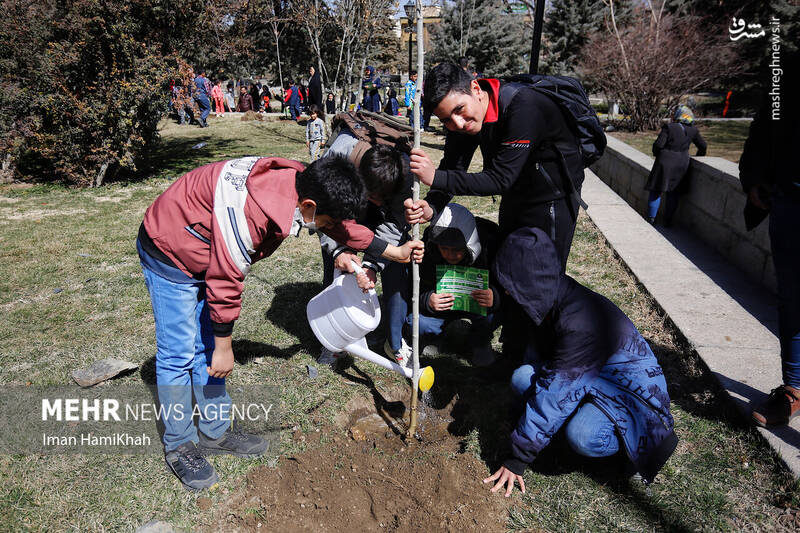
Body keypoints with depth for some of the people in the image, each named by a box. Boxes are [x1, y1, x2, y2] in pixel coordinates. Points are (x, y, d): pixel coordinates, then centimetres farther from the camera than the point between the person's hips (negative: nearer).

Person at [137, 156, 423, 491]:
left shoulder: (300, 184, -14)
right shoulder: (247, 211, -39)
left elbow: (341, 226, 3)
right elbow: (225, 282, -30)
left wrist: (395, 252, 6)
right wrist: (223, 348, -18)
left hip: (205, 254, 8)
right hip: (169, 255, -8)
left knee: (207, 348, 13)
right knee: (179, 354, -2)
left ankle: (215, 432, 26)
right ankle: (179, 445, 16)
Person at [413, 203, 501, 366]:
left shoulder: (490, 244, -28)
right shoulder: (426, 250, -24)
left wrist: (495, 297, -47)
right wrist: (427, 301, -40)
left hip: (478, 304, -1)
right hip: (441, 304, 1)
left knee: (492, 315, -33)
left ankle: (480, 340, 4)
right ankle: (434, 338, 13)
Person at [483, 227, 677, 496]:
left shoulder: (580, 323, -35)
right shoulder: (547, 299, -9)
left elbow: (554, 392, -32)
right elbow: (536, 359, 4)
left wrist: (518, 459, -24)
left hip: (630, 384, -7)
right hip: (591, 377, 7)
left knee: (582, 436, -34)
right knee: (522, 378, -16)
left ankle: (646, 442, -3)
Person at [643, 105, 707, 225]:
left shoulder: (668, 128, -9)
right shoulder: (693, 131, 5)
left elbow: (658, 144, -16)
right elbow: (703, 146, 13)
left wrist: (656, 153, 3)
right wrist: (698, 157, 29)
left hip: (665, 163, -4)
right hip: (682, 165, 4)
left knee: (656, 191, 6)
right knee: (673, 193, 12)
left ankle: (651, 218, 5)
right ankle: (668, 220, 15)